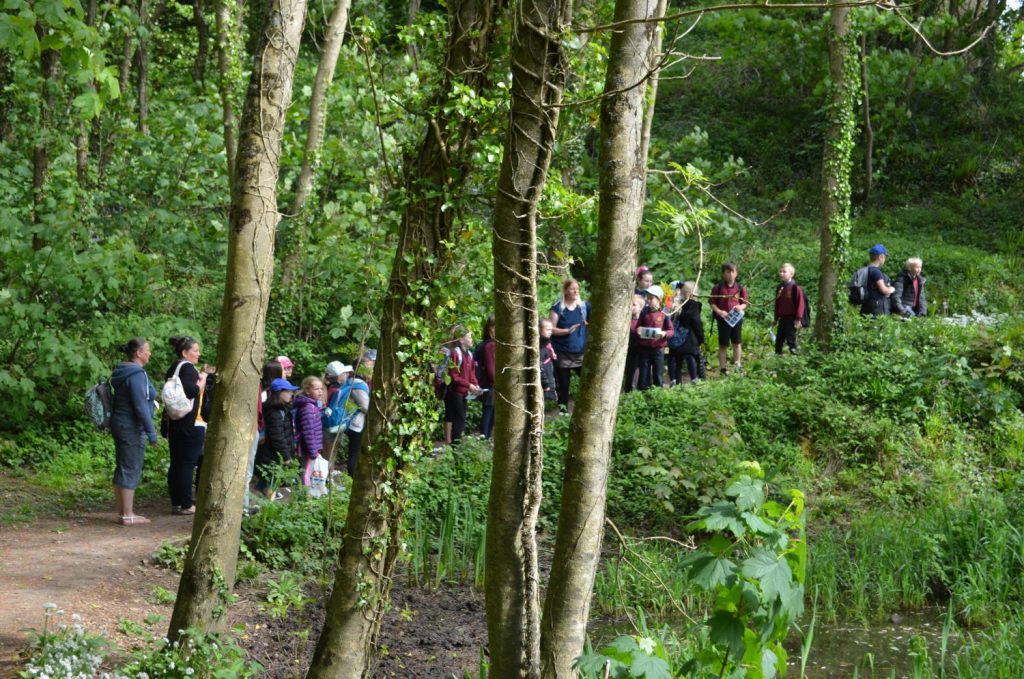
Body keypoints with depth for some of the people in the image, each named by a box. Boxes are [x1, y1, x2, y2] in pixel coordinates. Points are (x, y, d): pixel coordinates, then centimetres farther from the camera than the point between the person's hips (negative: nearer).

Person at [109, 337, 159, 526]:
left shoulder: (121, 372, 12)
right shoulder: (137, 374, -18)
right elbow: (141, 406, -21)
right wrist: (151, 432, -17)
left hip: (119, 424, 10)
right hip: (132, 428, -10)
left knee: (122, 468, 14)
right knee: (131, 470, -4)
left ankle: (123, 511, 20)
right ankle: (128, 515, -1)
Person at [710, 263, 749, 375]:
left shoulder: (740, 288, 2)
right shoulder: (718, 287, -5)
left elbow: (746, 303, 7)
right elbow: (712, 303, -3)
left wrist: (741, 307, -15)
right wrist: (718, 311, -20)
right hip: (723, 318, -2)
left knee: (737, 343, 11)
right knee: (723, 344, 5)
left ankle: (737, 364, 23)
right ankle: (722, 367, 11)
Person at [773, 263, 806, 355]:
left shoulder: (795, 288, -10)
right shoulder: (779, 288, 12)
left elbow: (800, 303, -13)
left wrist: (798, 318, -16)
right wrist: (776, 318, 20)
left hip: (791, 319, -7)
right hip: (782, 318, 7)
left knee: (791, 339, -5)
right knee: (779, 339, 10)